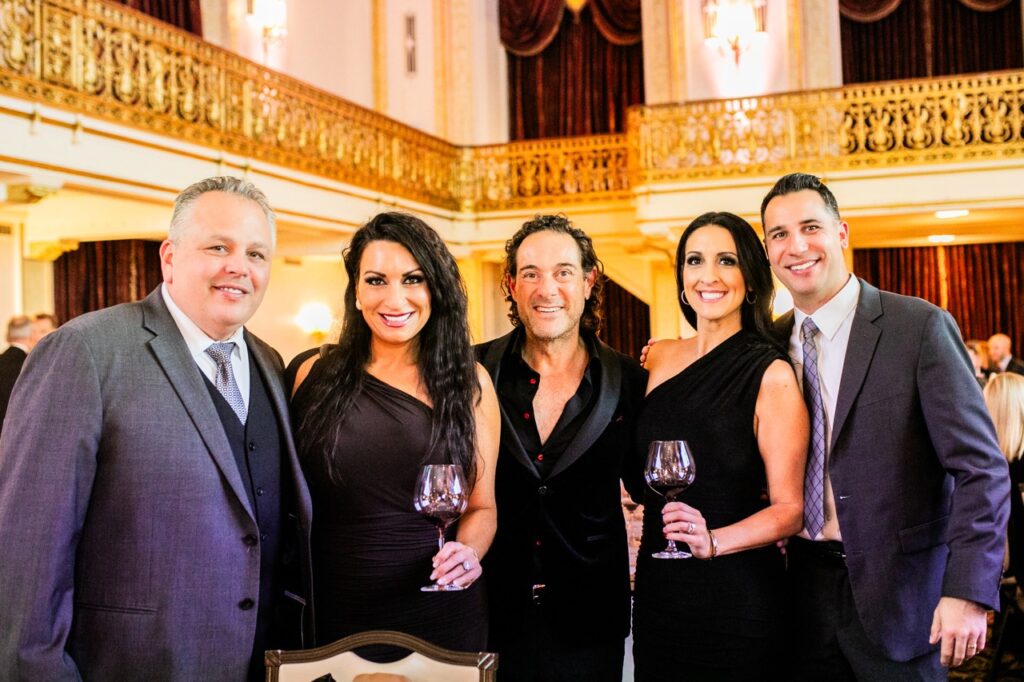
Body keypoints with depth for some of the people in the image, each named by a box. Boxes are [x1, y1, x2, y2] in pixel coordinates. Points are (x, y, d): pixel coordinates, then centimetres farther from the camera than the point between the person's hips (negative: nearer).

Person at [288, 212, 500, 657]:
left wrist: (468, 551, -14)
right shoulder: (315, 374, -2)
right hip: (334, 615, 0)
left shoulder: (469, 382, -2)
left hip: (440, 615, 0)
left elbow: (481, 506, 6)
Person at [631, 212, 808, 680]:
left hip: (735, 600, -5)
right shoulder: (658, 358, 3)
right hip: (655, 588, 5)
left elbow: (789, 509, -12)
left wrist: (713, 540, -26)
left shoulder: (771, 374, -12)